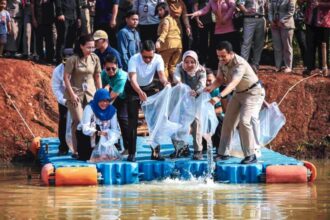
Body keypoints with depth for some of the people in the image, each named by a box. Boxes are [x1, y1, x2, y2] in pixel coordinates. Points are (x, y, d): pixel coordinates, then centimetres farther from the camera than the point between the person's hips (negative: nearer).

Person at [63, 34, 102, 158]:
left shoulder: (95, 58, 1)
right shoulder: (73, 59, -11)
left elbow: (97, 77, 9)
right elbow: (66, 77, -9)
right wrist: (72, 94, -13)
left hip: (90, 93, 4)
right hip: (76, 93, -4)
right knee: (78, 121, -8)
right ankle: (77, 151, -3)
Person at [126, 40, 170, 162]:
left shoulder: (158, 59, -22)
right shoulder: (134, 60, -30)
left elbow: (161, 74, -34)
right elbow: (133, 79, -41)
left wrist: (165, 82, -58)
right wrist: (140, 92, -60)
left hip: (149, 88, 3)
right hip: (134, 89, -3)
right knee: (132, 121, -7)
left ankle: (155, 152, 4)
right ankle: (131, 153, -3)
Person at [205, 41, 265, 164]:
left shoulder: (240, 64, -32)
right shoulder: (222, 63, -7)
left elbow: (233, 83, -44)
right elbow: (220, 79, 3)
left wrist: (219, 97, -57)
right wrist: (211, 87, -19)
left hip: (253, 93, -8)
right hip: (239, 93, 8)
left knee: (244, 121, -21)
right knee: (228, 121, 5)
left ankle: (250, 155, -14)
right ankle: (223, 153, 14)